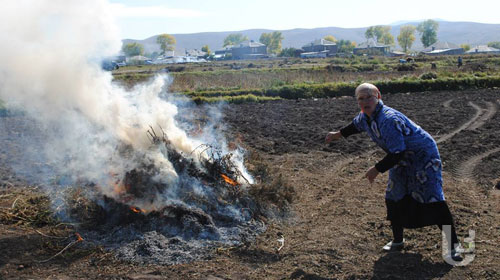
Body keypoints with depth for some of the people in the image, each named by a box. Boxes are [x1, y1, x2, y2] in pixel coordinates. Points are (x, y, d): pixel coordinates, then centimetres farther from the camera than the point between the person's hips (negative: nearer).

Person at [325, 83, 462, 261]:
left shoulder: (389, 119, -33)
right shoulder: (365, 117, -4)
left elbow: (397, 153, -34)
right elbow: (357, 126, 23)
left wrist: (377, 170, -26)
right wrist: (338, 134, 33)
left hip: (424, 155, -9)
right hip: (402, 160, 9)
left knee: (433, 199, -15)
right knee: (394, 198, 8)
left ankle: (453, 244, -5)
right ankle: (398, 241, 24)